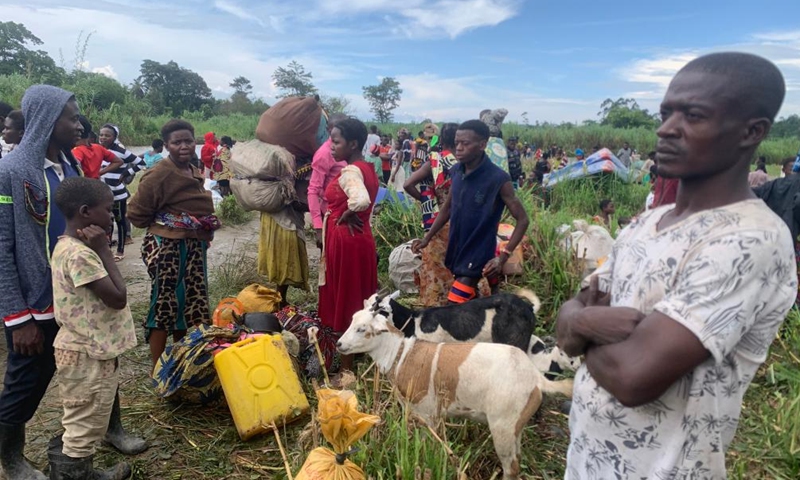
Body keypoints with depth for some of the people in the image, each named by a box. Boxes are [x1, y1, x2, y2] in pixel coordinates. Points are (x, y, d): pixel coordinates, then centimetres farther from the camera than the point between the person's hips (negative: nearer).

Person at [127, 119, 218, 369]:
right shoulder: (160, 174, -15)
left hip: (193, 246, 9)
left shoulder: (195, 173, 11)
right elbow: (136, 213, -14)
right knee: (165, 303, 0)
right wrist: (164, 224, -5)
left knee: (190, 302, 16)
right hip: (167, 246, -9)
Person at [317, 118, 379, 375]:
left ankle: (347, 365, 19)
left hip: (346, 240, -9)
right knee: (358, 299, 17)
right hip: (359, 238, 9)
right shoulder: (367, 169, 9)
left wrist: (345, 215, -20)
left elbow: (361, 200, -37)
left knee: (345, 300, 4)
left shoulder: (349, 171, -19)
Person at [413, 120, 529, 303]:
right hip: (456, 252, 6)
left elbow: (522, 220, -13)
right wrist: (427, 238, 5)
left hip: (477, 258, -6)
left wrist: (503, 257, -21)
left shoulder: (498, 179, -20)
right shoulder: (456, 171, -2)